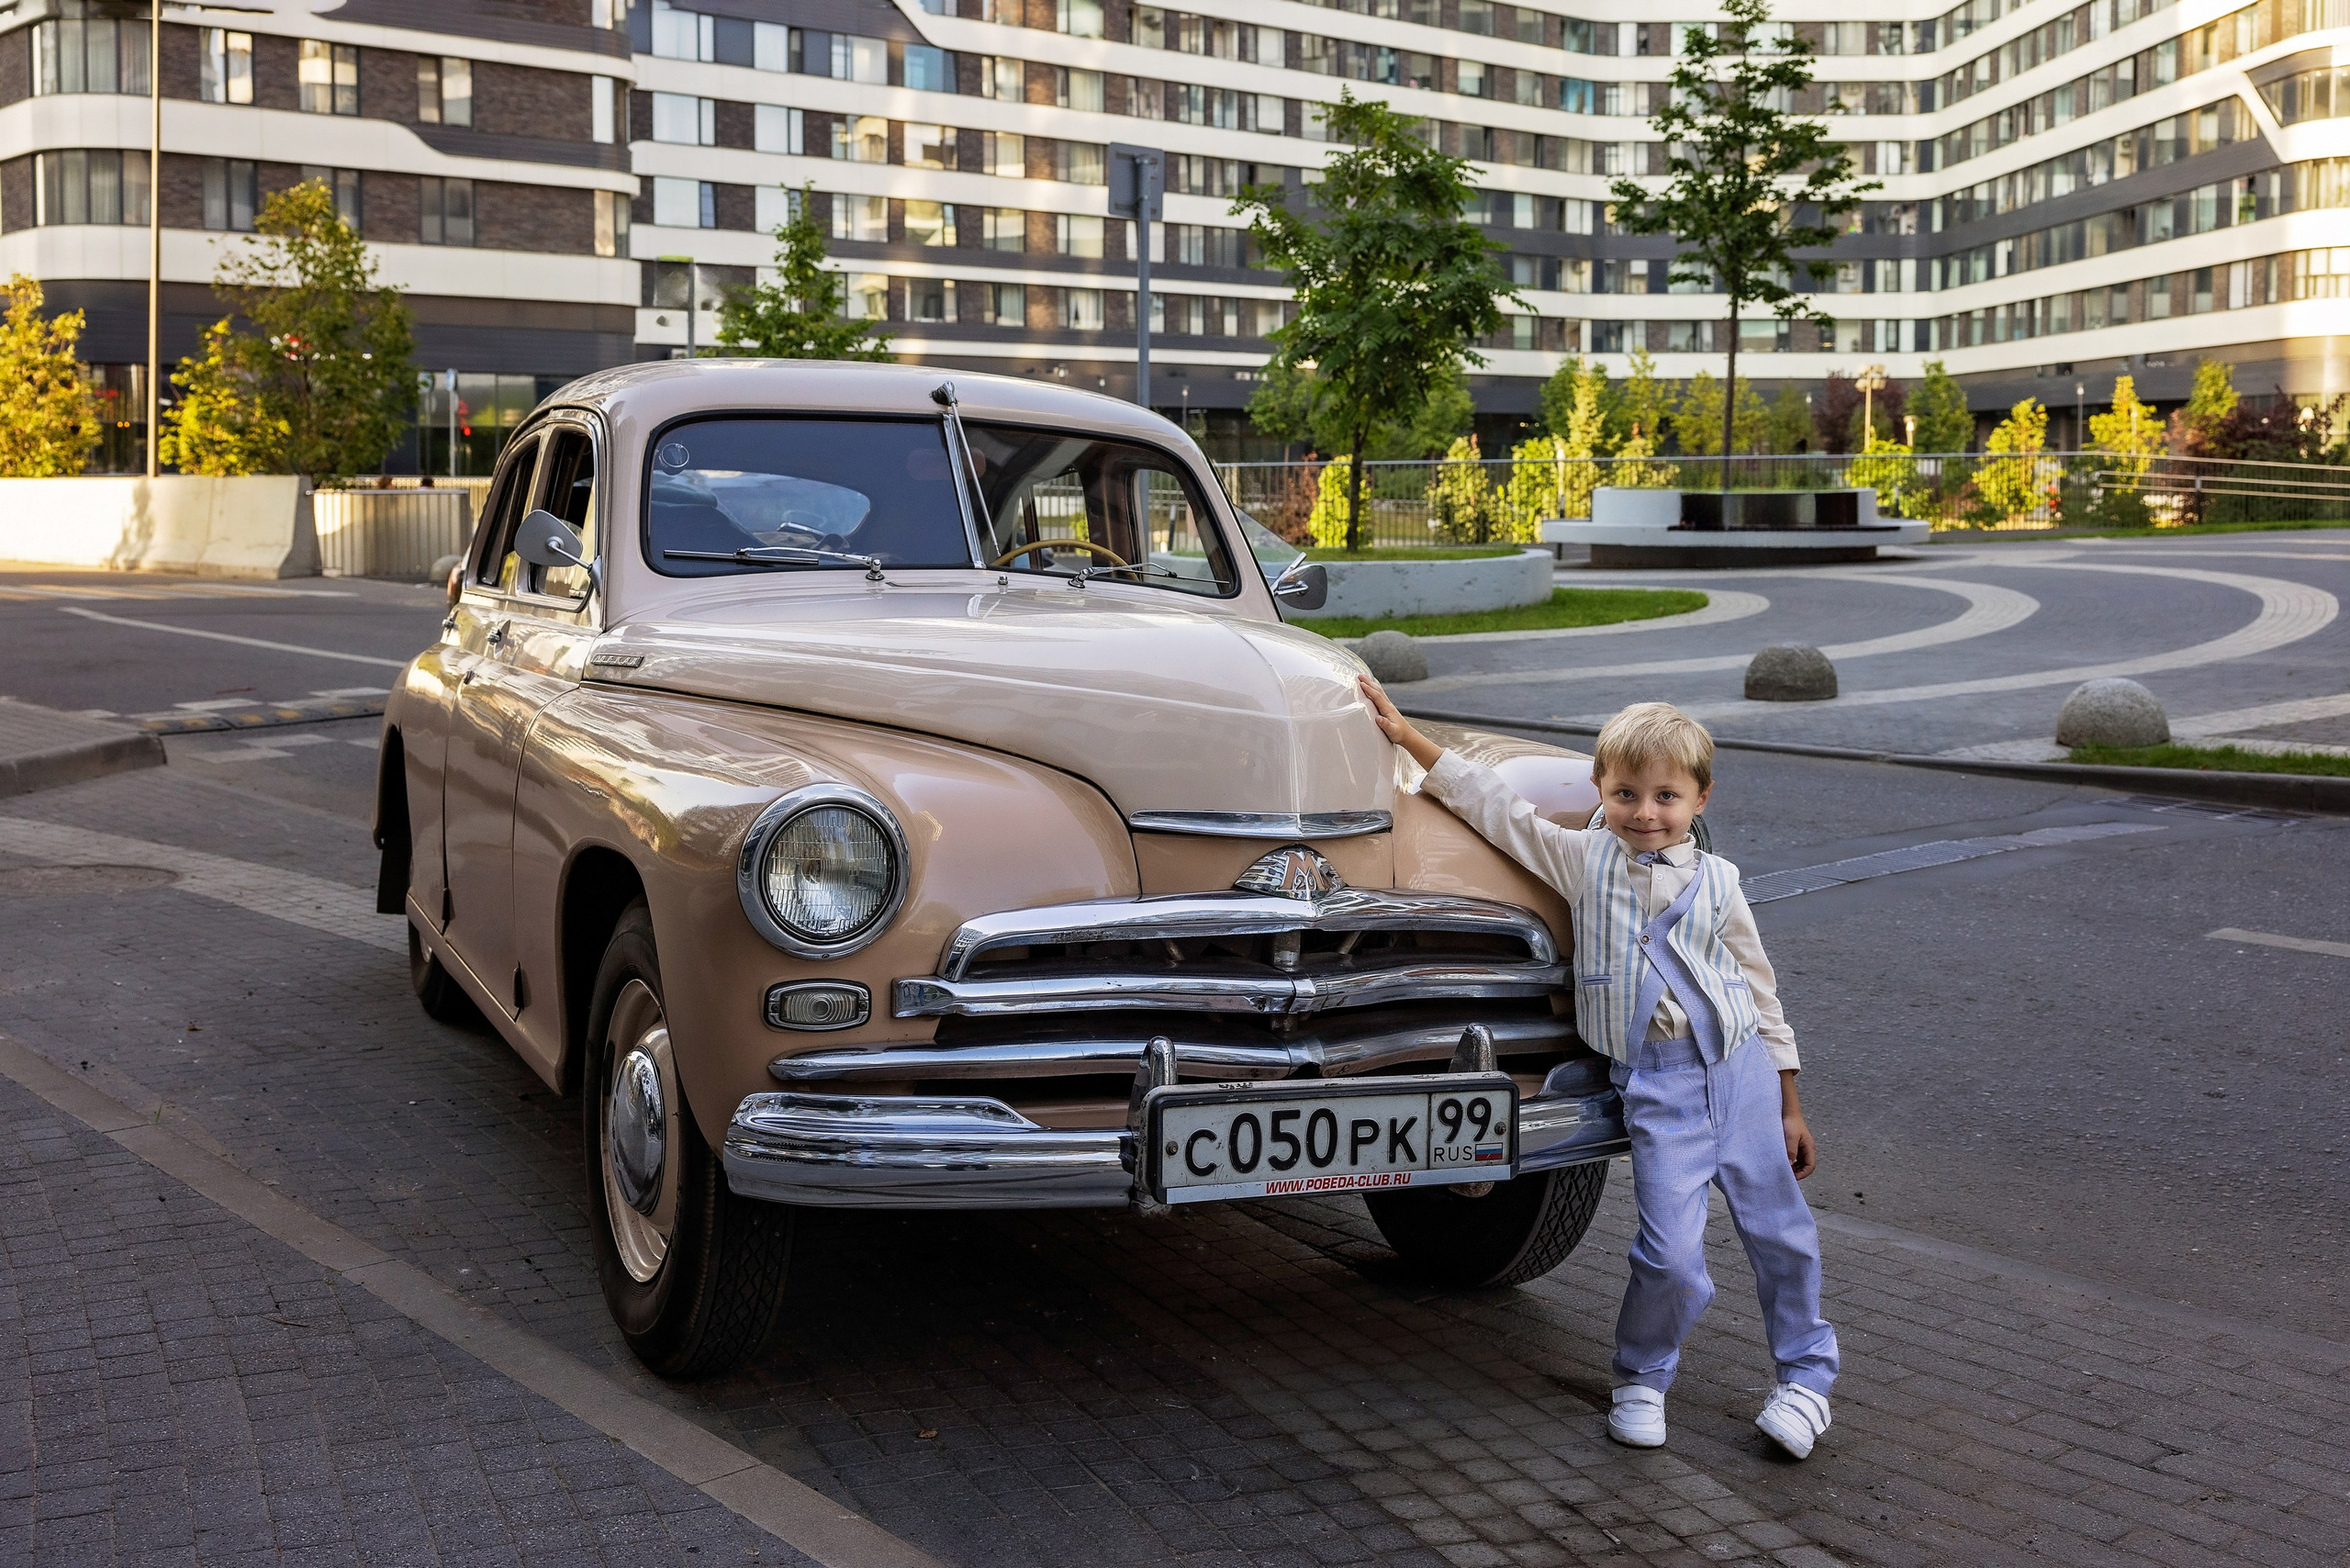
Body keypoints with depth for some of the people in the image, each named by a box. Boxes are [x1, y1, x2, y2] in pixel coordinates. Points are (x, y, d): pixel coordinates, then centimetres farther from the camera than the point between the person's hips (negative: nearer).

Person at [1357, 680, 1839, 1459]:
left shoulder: (1717, 881, 7)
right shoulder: (1583, 860, 4)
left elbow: (1760, 991, 12)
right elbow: (1493, 804, 5)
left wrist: (1788, 1105, 13)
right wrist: (1408, 735, 1)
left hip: (1740, 1067, 2)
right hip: (1656, 1083, -2)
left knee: (1779, 1232, 9)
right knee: (1671, 1254, -11)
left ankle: (1805, 1374, 30)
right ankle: (1642, 1381, 15)